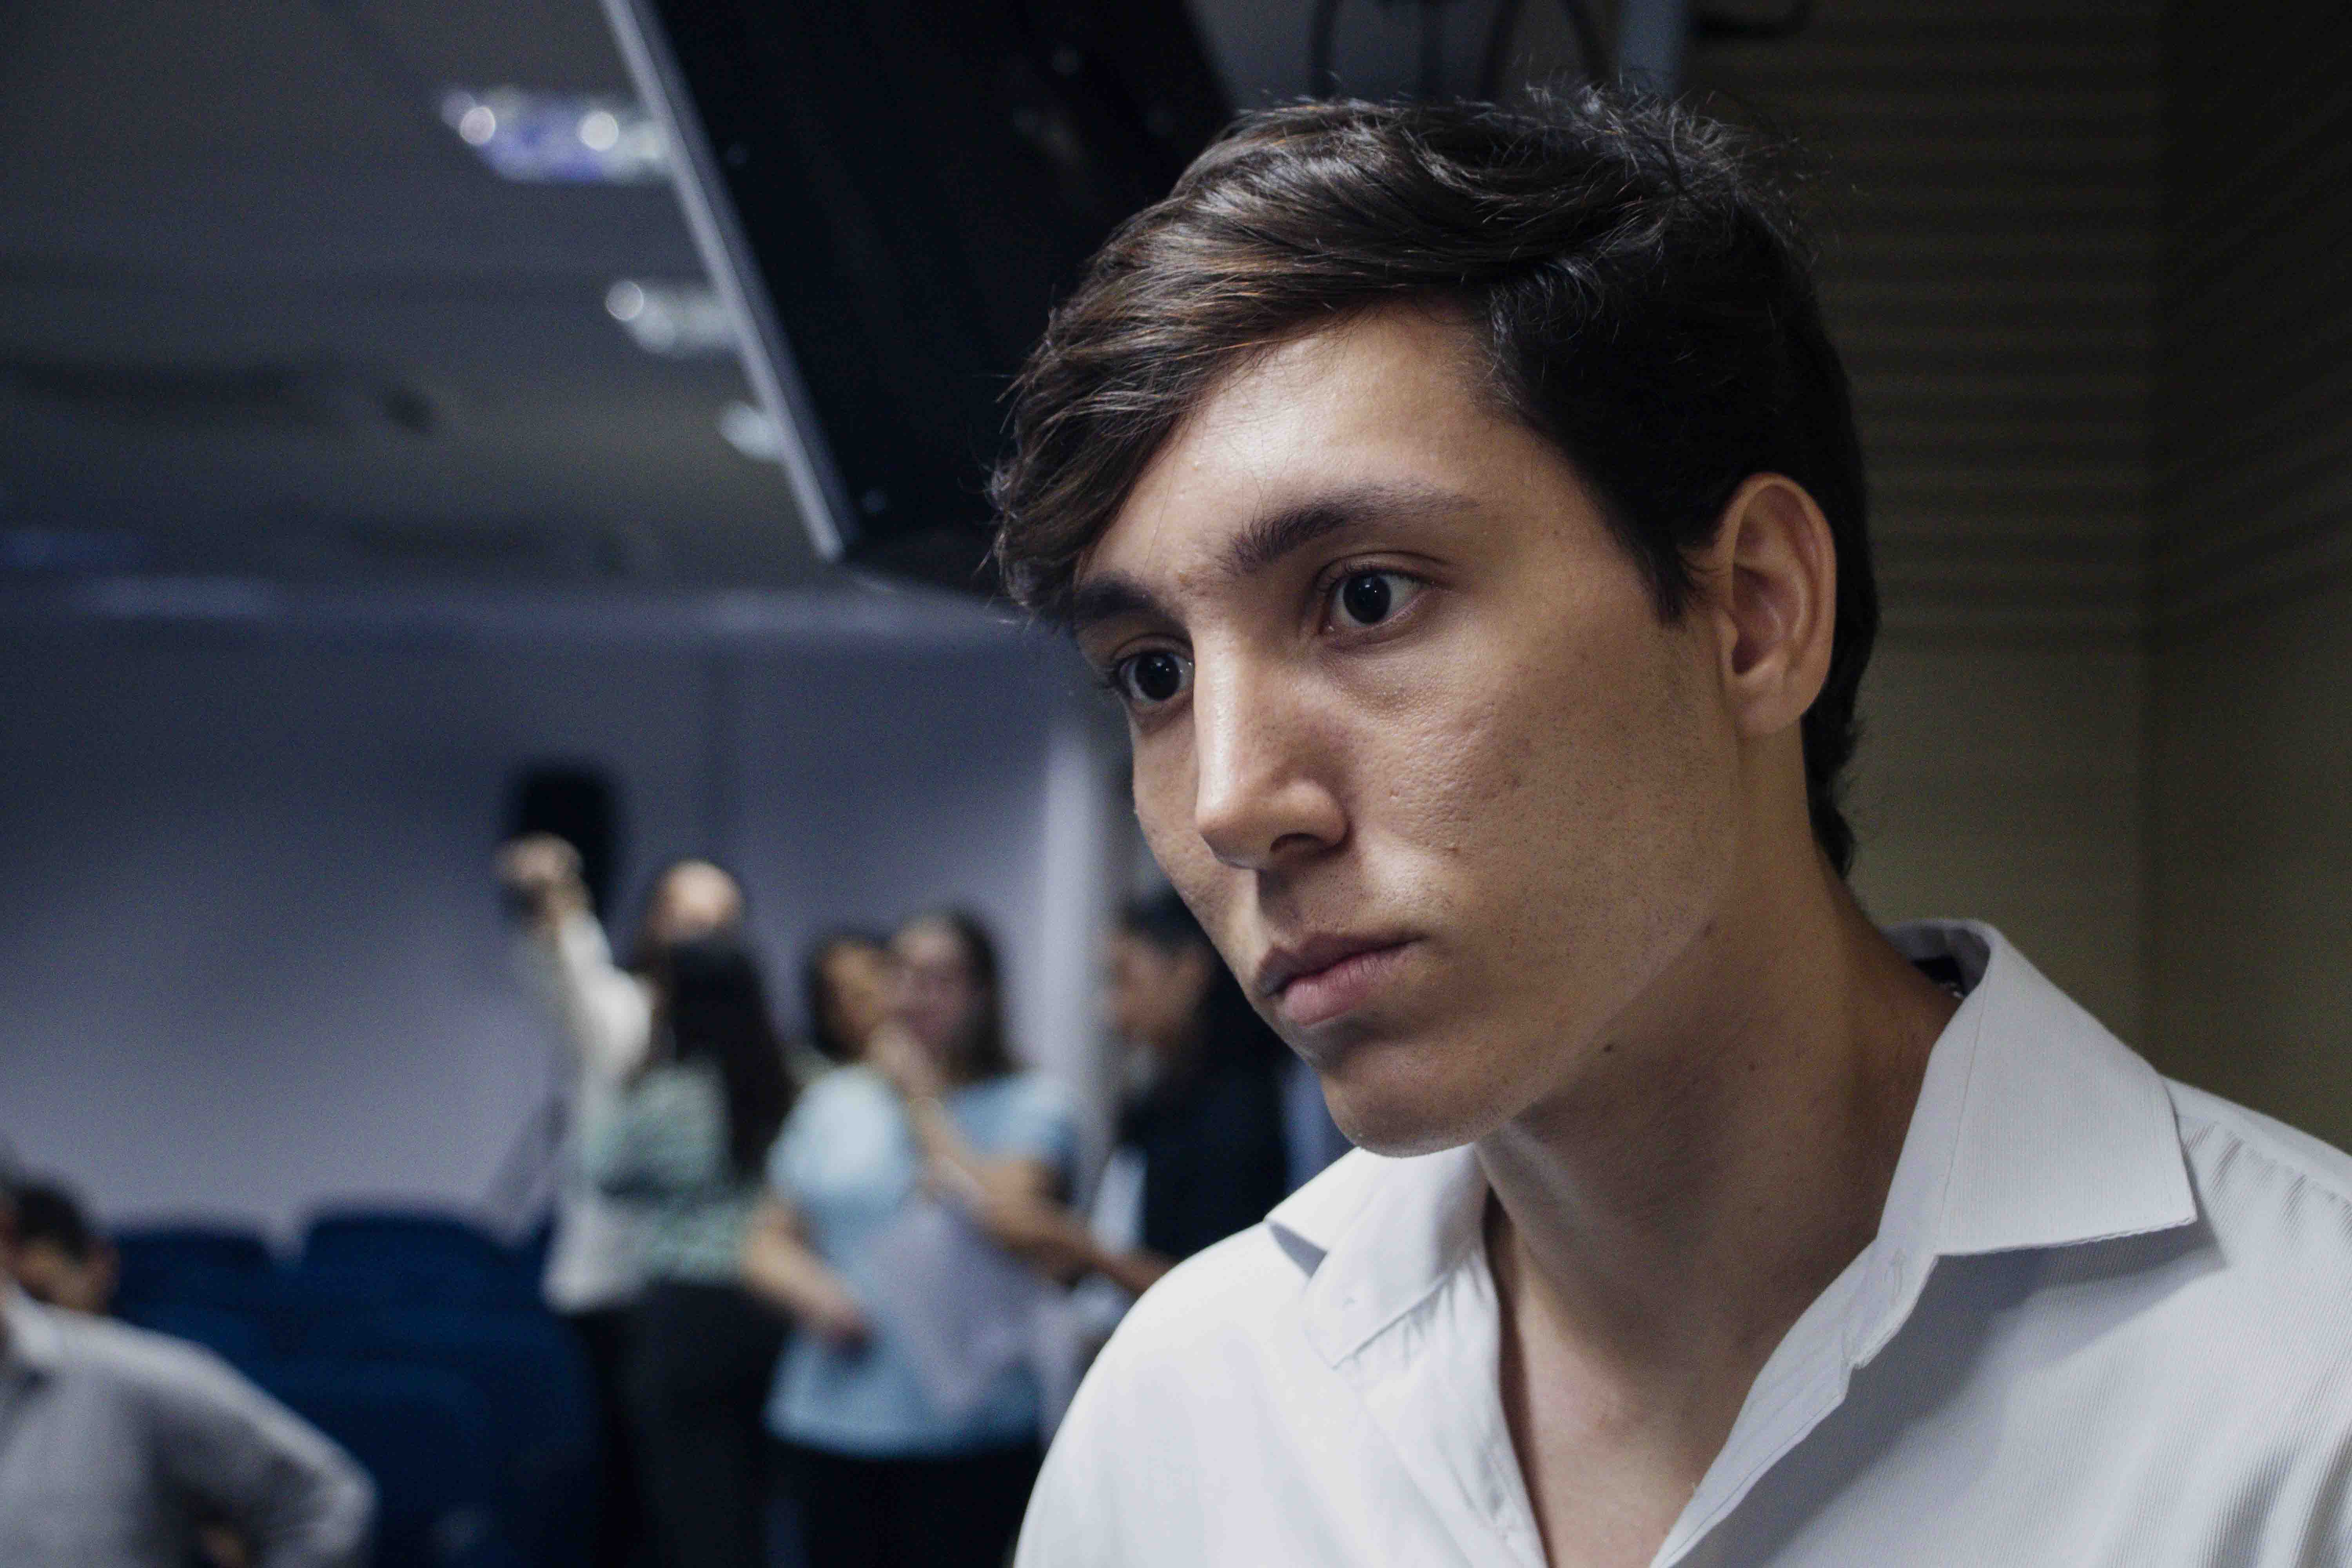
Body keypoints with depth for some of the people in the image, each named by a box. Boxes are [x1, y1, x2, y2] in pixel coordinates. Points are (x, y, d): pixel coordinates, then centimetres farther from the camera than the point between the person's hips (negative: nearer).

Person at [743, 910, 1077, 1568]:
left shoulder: (1030, 1107, 1)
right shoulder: (833, 1101, 14)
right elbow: (768, 1243, 16)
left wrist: (921, 1101, -5)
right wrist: (810, 1291, -7)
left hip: (964, 1433, -4)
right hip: (830, 1421, 4)